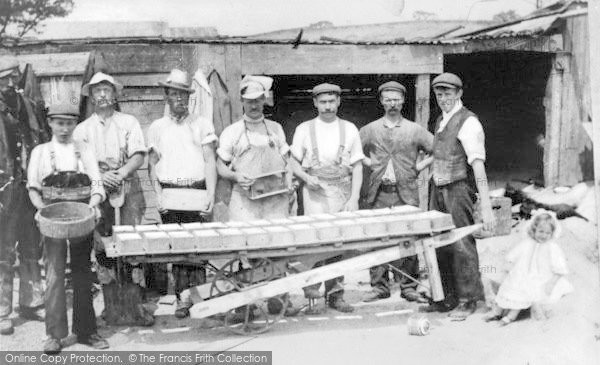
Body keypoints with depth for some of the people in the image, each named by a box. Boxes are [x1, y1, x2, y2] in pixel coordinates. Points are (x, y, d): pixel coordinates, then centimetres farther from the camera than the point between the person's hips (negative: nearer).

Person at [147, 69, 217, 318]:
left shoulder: (202, 124, 9)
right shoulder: (157, 127, 13)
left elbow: (210, 161, 3)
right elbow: (152, 164, 11)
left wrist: (210, 195, -9)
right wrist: (158, 194, -2)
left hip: (197, 190, -1)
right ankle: (183, 297, 5)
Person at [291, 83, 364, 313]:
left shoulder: (349, 130, 9)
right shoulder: (304, 130, 7)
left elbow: (357, 167, 6)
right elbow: (294, 163, 9)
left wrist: (354, 199, -4)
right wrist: (307, 177, -12)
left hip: (343, 193, 1)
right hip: (315, 192, -1)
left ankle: (335, 294, 10)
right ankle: (311, 281, -5)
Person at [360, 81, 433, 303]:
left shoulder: (414, 130, 7)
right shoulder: (370, 130, 9)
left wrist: (419, 167, 1)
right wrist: (368, 163, 4)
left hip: (406, 194, -1)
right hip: (378, 194, 1)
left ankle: (409, 287, 8)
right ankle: (379, 287, 8)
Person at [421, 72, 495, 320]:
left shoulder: (467, 122, -11)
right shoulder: (441, 121, 15)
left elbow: (477, 163, -18)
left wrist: (486, 206, -23)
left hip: (458, 188, -8)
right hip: (437, 187, 8)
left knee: (461, 244, -3)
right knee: (439, 243, 9)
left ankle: (467, 300, 8)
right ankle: (447, 298, 19)